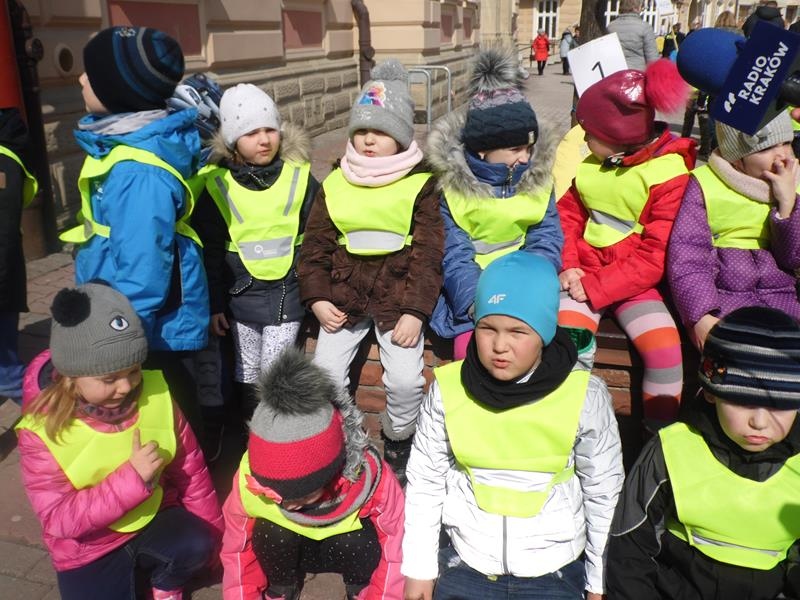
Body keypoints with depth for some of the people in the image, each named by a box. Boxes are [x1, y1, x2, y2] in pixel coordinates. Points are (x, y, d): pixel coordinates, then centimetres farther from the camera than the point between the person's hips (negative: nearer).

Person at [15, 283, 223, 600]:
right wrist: (132, 478, -31)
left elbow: (189, 466, -2)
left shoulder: (154, 394, -14)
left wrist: (211, 532, 5)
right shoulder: (42, 431, -20)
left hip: (155, 519, 2)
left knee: (196, 546, -26)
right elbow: (60, 520, -20)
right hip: (91, 548, -1)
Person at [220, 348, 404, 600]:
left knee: (358, 544, -33)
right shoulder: (251, 479, -31)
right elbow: (237, 549, -14)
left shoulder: (367, 474, -37)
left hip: (347, 542, -1)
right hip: (287, 547, 1)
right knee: (270, 535, -31)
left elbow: (396, 545, -23)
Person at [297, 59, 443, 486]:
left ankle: (398, 442, 17)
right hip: (345, 291, 3)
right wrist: (317, 298, -5)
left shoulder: (420, 183, -5)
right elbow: (315, 246, 7)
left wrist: (415, 311, -14)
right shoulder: (335, 184, 5)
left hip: (399, 292, -3)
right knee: (325, 374, -5)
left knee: (405, 378, -14)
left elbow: (428, 253, -7)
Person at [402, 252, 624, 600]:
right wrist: (419, 569, 2)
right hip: (465, 559, 1)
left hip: (554, 568, 0)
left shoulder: (586, 396, -15)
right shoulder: (448, 389, -13)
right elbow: (424, 481, -2)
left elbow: (602, 490, -3)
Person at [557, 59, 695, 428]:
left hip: (634, 282, -2)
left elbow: (654, 257, -14)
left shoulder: (669, 175, -10)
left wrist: (596, 287, -19)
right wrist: (569, 267, -7)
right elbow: (568, 214, 10)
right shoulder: (593, 162, 4)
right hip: (583, 276, 3)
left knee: (665, 346, -23)